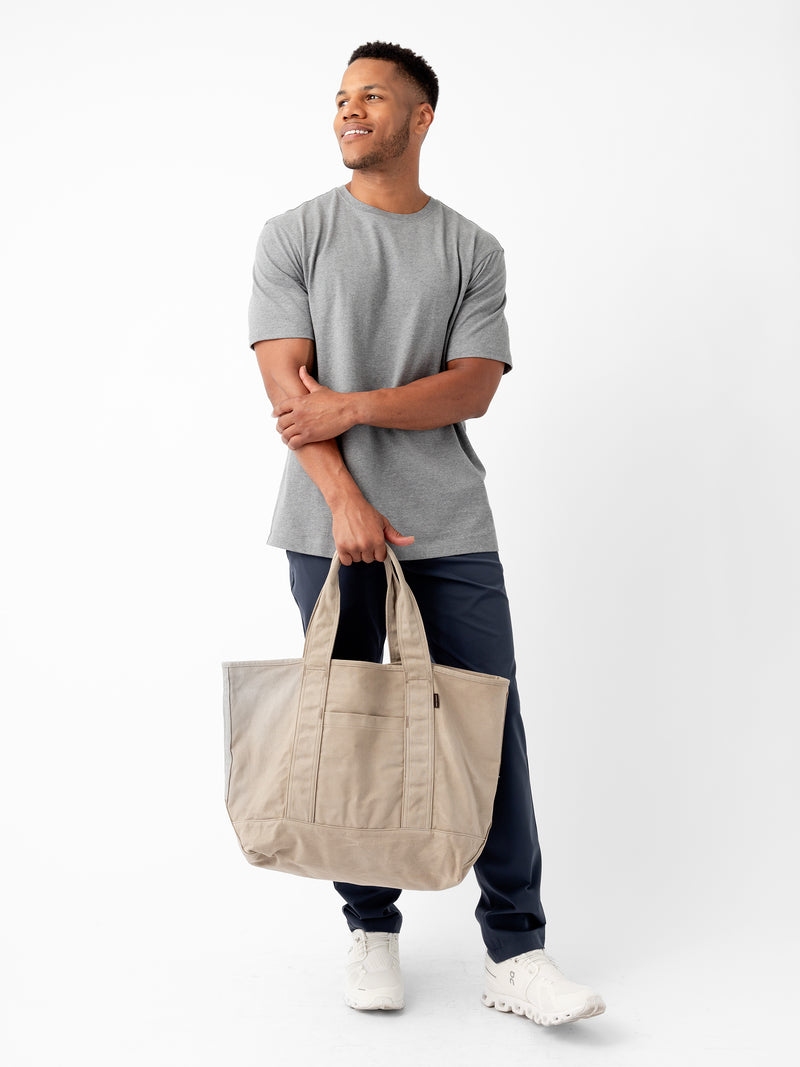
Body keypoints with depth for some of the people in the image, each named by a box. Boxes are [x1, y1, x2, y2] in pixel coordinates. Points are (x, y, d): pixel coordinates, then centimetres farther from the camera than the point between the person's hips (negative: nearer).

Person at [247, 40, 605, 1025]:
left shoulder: (473, 251, 11)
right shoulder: (293, 236, 8)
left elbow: (474, 387, -1)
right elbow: (286, 383, -3)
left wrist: (351, 407, -14)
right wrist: (346, 501, -15)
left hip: (451, 532, 1)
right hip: (332, 526, 0)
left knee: (491, 730, -2)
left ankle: (515, 954, 6)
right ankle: (372, 932, 20)